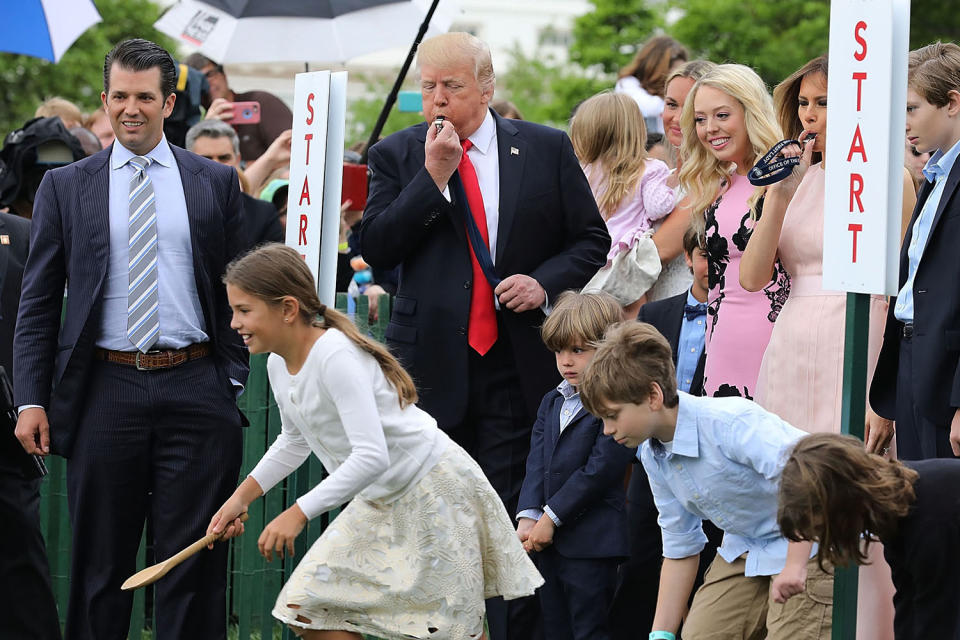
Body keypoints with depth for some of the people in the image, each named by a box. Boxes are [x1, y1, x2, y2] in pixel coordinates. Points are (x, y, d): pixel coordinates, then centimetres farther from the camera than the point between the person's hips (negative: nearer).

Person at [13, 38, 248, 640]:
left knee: (194, 566, 1)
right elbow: (38, 303, 5)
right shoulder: (65, 187, 7)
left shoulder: (217, 183, 8)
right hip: (105, 392, 0)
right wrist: (31, 399, -3)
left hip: (194, 391, 0)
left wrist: (232, 380, 2)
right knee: (100, 564, 5)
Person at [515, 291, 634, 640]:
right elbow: (537, 463, 8)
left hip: (590, 544, -8)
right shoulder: (552, 402, 16)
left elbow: (600, 469, -16)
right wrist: (528, 517, -8)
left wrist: (551, 518, -15)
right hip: (548, 541, 8)